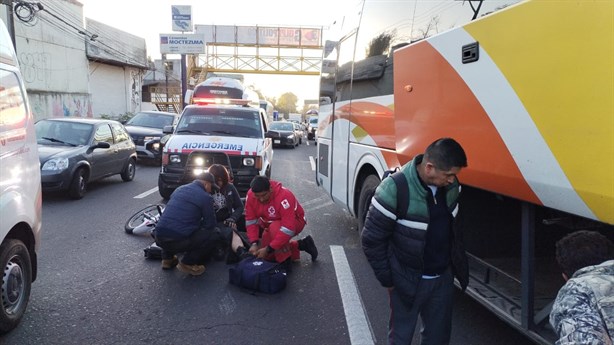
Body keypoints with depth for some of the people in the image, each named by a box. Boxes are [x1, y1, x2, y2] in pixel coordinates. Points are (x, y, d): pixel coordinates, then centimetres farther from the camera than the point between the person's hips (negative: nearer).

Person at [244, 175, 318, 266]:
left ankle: (285, 261, -19)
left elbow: (288, 229, -39)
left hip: (294, 222, -7)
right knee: (268, 255, 3)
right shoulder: (250, 195, -21)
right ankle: (301, 245, 14)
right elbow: (251, 221, -12)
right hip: (270, 223, 7)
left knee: (275, 228, -37)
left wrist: (268, 249, -37)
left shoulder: (284, 196, -38)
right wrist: (254, 243, -24)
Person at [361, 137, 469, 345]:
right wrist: (387, 280, -9)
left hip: (443, 277, 5)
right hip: (408, 281, -5)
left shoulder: (451, 186, -8)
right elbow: (372, 240, -17)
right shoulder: (394, 191, -27)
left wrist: (458, 264, 16)